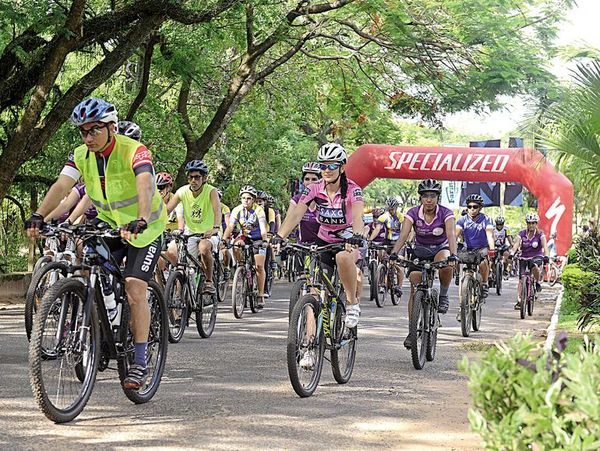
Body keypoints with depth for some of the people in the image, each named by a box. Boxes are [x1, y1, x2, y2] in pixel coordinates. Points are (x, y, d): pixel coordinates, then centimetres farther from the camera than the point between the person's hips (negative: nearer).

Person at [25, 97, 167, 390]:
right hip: (109, 224, 5)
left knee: (134, 289, -16)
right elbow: (61, 185, -22)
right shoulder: (82, 155, -8)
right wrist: (39, 216, -39)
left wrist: (141, 220, -60)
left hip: (144, 229, -5)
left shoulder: (134, 151, -25)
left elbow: (145, 185, -42)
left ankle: (140, 363, -10)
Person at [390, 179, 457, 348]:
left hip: (440, 249, -2)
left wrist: (453, 255, -49)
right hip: (420, 252, 2)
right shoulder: (413, 213, -14)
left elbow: (451, 235, -31)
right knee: (415, 290, -11)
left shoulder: (445, 213, -17)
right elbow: (403, 235, -24)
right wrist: (394, 254, -42)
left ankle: (443, 296, -13)